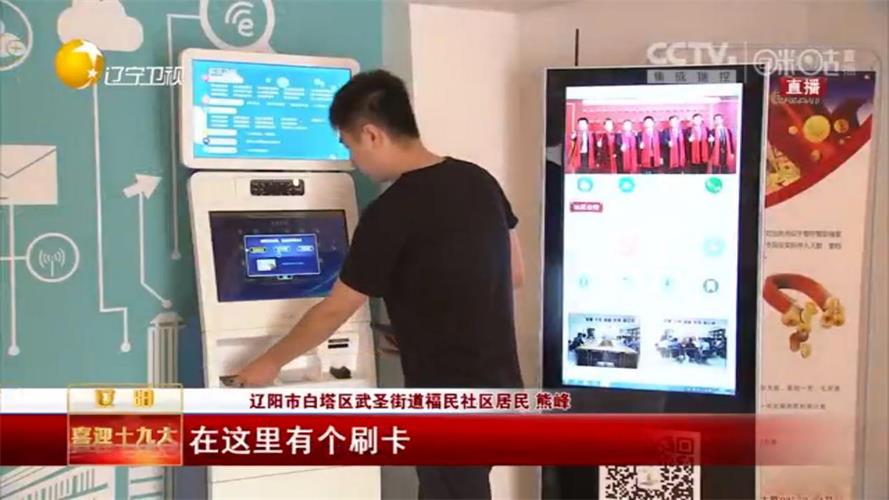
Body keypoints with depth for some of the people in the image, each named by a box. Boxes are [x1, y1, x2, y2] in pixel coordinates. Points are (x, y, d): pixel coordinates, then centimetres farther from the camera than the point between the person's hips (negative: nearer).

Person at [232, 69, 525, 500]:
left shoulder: (390, 214, -19)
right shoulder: (479, 181, 4)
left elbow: (334, 311, -10)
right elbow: (514, 274, 13)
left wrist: (271, 362, 5)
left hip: (452, 402, -8)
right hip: (497, 387, 8)